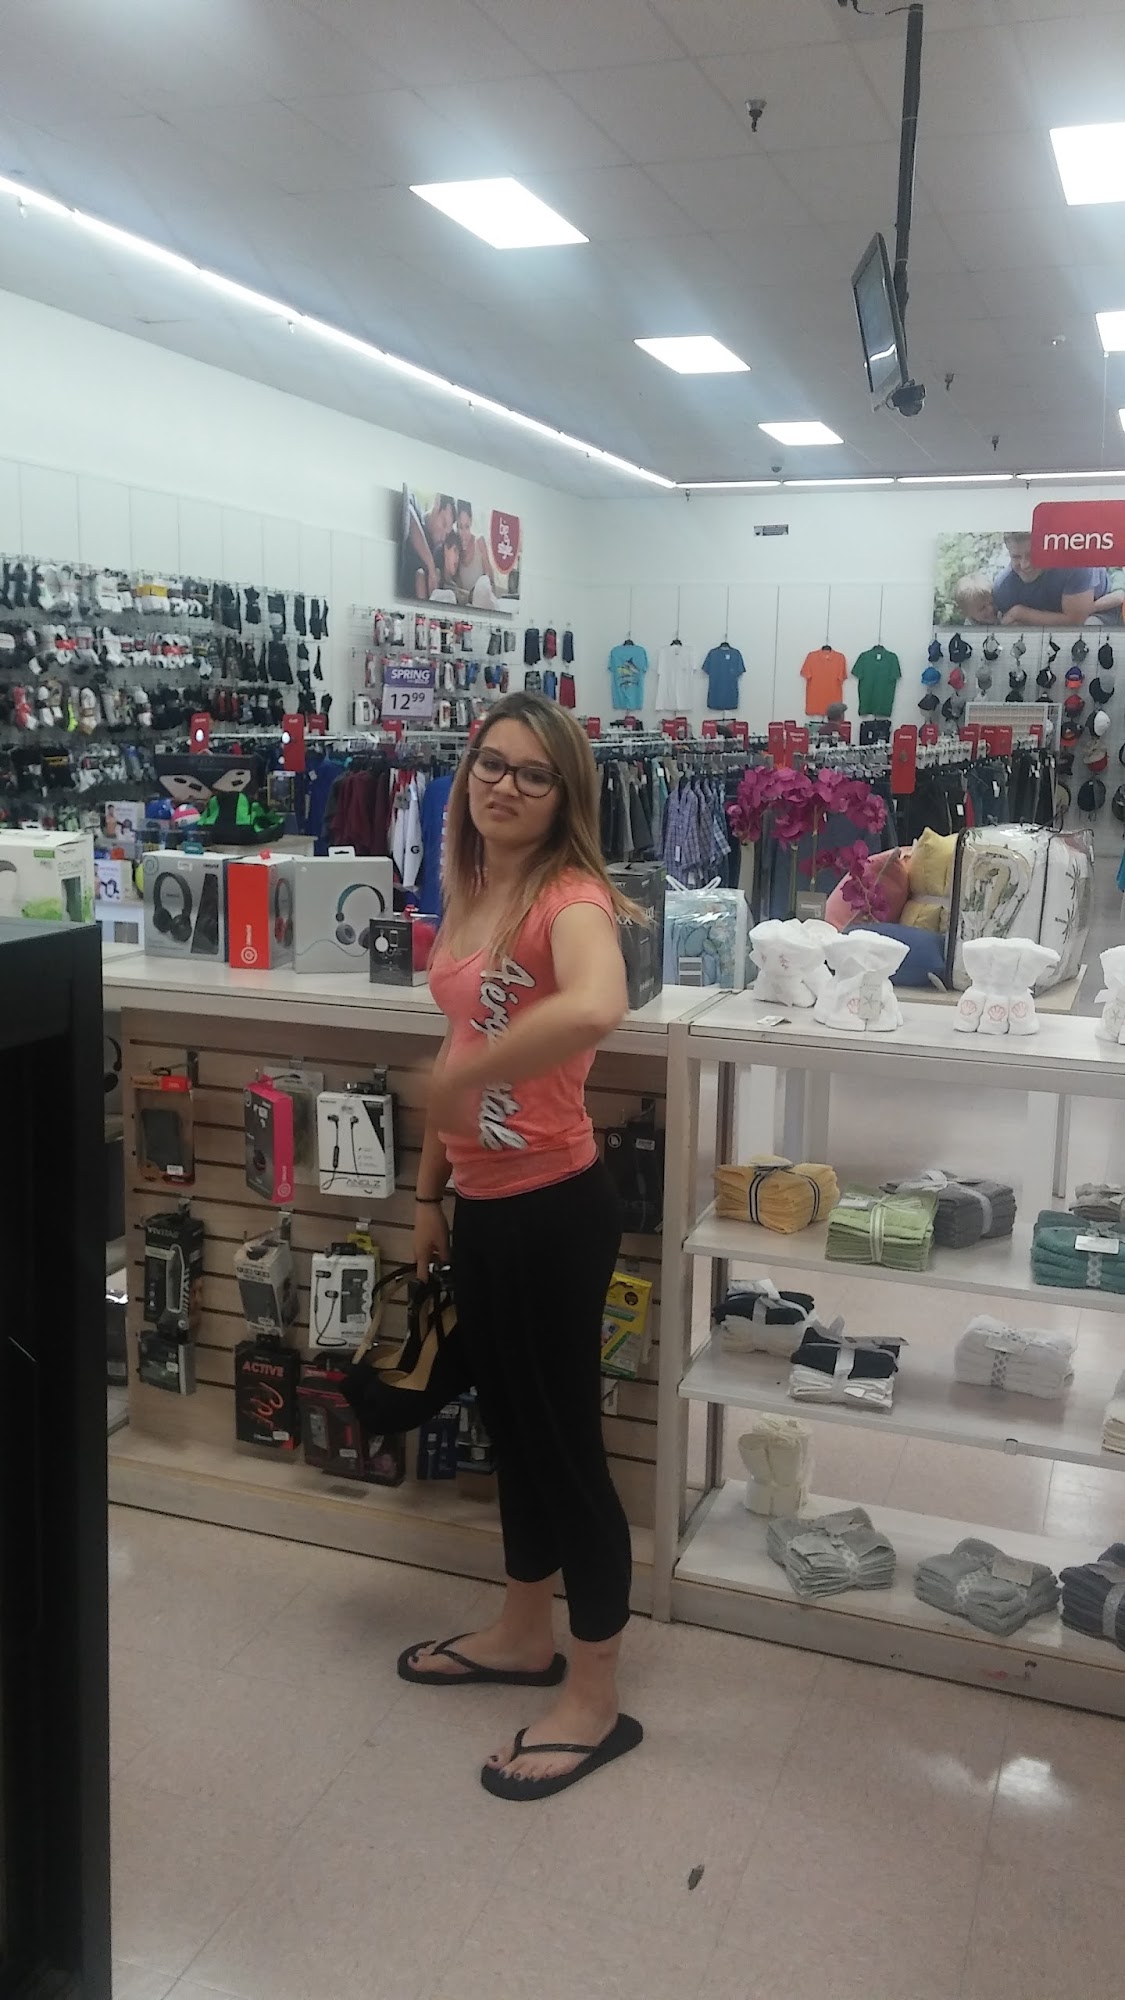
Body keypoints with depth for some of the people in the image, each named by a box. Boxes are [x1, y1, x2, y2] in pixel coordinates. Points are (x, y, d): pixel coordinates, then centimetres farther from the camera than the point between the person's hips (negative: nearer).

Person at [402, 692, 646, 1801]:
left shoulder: (569, 895, -19)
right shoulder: (468, 894, 8)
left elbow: (594, 1007, -43)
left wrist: (466, 1073, -32)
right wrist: (430, 1188, 18)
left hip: (553, 1207, -9)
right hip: (485, 1203, 9)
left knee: (565, 1441, 4)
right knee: (510, 1422, 22)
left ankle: (594, 1701, 23)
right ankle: (522, 1635, 42)